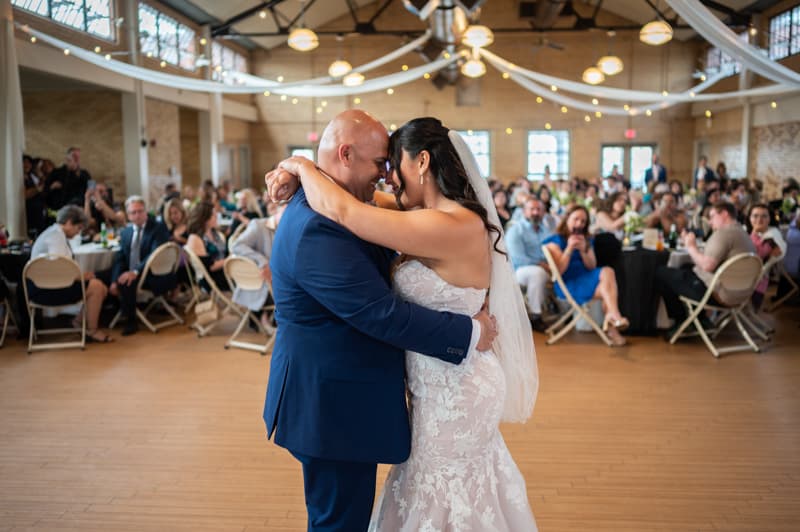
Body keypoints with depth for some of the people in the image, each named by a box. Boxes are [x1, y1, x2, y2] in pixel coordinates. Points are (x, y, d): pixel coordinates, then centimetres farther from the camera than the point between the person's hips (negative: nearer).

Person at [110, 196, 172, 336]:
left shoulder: (158, 228, -7)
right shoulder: (125, 232, 13)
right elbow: (120, 259, 6)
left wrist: (135, 272, -32)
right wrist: (114, 281, -11)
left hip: (155, 277, -7)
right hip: (131, 275, 7)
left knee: (126, 282, -30)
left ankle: (131, 321, -13)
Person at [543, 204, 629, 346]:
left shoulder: (586, 240, 20)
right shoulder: (555, 240, 1)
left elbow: (592, 267, 10)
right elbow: (559, 271, -8)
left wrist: (583, 250, -7)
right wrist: (569, 249, -18)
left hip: (586, 277, 6)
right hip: (567, 284, -6)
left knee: (607, 271, -25)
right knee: (606, 288, -27)